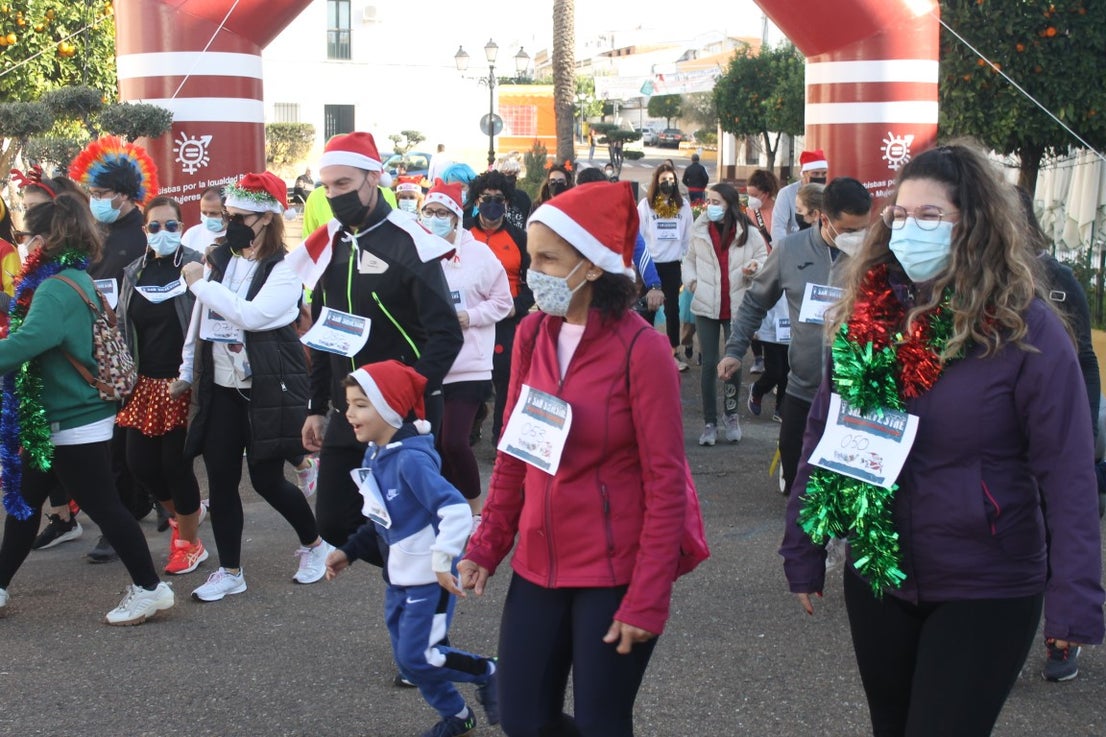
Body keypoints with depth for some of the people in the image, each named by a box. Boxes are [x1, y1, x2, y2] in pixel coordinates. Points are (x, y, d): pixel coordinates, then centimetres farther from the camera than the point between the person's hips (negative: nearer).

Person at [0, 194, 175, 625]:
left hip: (76, 424, -10)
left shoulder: (56, 288, -22)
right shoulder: (74, 279, 10)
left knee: (102, 506, 0)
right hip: (59, 418, 10)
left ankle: (149, 588, 10)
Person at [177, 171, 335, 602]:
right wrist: (187, 372, 17)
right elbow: (199, 320, 15)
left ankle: (314, 544, 24)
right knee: (220, 480, 4)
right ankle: (229, 571, 14)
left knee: (266, 478, -1)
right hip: (221, 387, 5)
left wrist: (201, 284, -17)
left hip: (267, 388, -5)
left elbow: (251, 315, -24)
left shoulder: (284, 270, -9)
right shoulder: (218, 260, 7)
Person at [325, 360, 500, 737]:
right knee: (408, 658, 15)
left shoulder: (411, 459, -25)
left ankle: (487, 673, 17)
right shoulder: (374, 456, 3)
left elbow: (456, 510, -32)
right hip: (398, 578, 9)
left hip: (429, 579, -9)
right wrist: (349, 552, 11)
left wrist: (443, 561, -34)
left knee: (416, 656, -6)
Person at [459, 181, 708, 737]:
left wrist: (647, 601, -16)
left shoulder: (641, 350, -15)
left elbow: (666, 482, -14)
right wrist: (487, 545, 4)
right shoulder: (532, 334, 3)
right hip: (539, 565, 6)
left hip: (615, 574, -6)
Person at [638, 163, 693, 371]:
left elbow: (688, 236, 6)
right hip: (650, 264, -2)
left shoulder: (683, 205, 3)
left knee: (672, 308, 5)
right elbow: (638, 235, -4)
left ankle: (674, 353, 11)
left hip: (673, 264, 2)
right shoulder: (646, 204, -4)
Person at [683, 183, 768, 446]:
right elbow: (690, 259, 15)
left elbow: (764, 259, 1)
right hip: (706, 307, 1)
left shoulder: (749, 234, -7)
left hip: (736, 308, -1)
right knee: (709, 364, 3)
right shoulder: (700, 230, 1)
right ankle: (709, 422, 11)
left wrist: (753, 269, -21)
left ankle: (730, 415, 26)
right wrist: (691, 281, -2)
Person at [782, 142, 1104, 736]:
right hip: (875, 578, 5)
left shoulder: (1027, 331, -15)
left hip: (986, 595, -5)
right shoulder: (866, 318, -1)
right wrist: (803, 551, 4)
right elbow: (821, 438, 4)